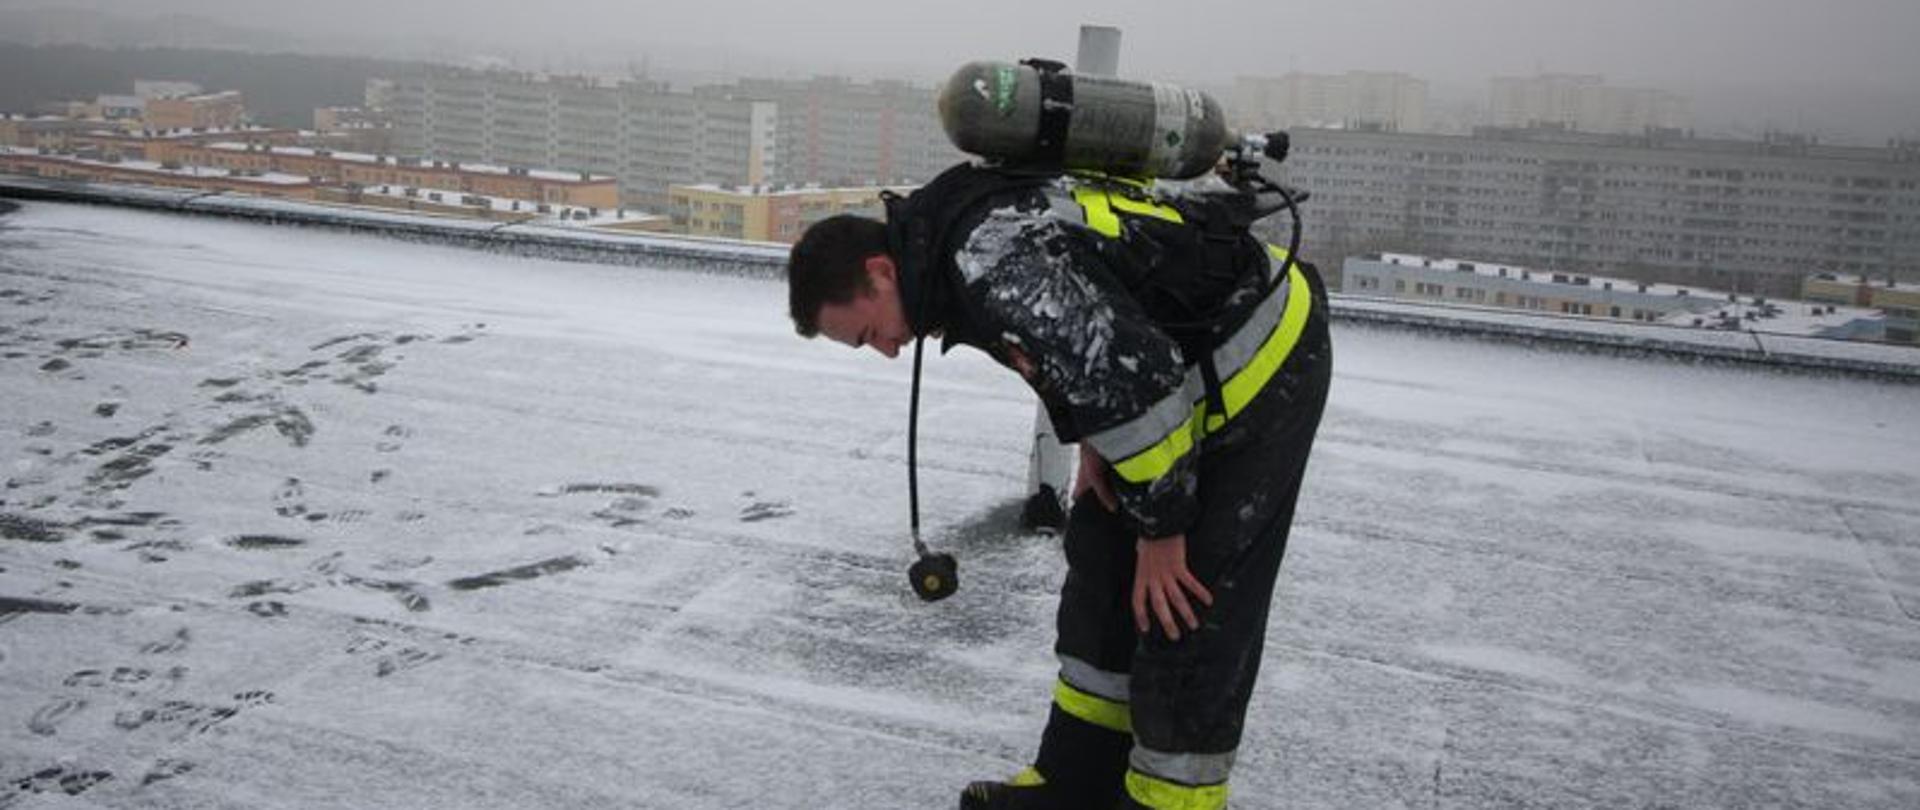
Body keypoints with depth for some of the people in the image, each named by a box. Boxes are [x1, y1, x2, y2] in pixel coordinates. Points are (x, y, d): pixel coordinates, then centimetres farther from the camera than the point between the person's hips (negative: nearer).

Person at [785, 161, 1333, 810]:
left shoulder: (993, 259, -28)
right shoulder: (950, 240, 3)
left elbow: (1137, 378, -29)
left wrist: (1161, 529, -19)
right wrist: (1090, 442, 9)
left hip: (1264, 363, -10)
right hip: (1191, 362, 10)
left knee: (1185, 609, -8)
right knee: (1102, 557, 13)